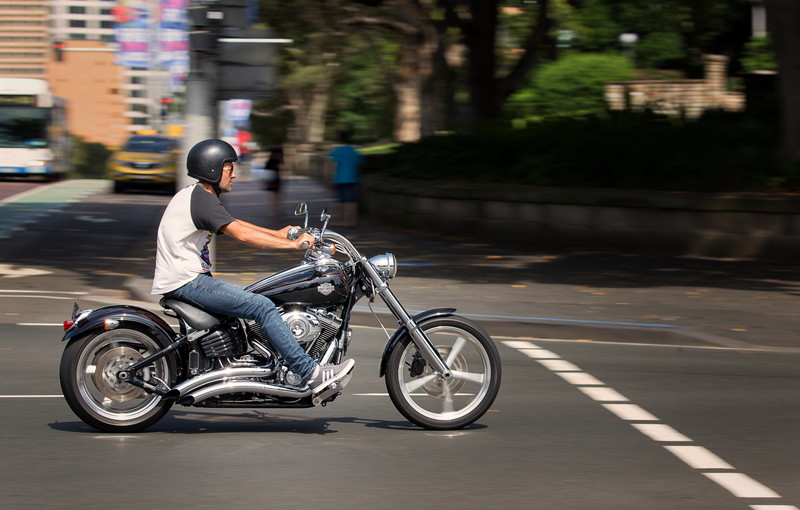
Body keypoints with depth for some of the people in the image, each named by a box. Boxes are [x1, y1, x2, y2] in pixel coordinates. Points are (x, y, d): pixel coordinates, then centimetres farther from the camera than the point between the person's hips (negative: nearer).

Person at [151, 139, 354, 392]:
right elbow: (242, 234, -25)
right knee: (262, 306, -17)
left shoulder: (194, 195, 17)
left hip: (188, 278, 11)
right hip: (186, 282, -11)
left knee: (253, 298, 21)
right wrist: (292, 244, -21)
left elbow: (234, 224, 26)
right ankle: (310, 374, -19)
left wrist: (277, 233, 22)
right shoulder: (202, 200, -15)